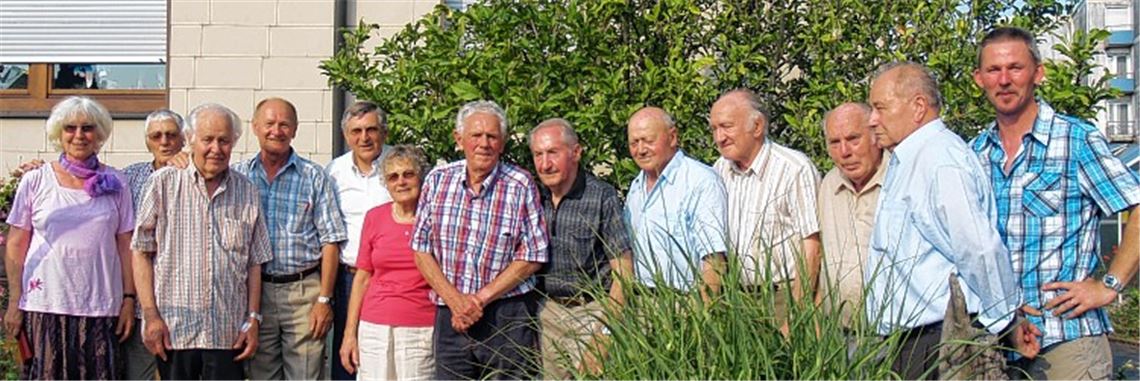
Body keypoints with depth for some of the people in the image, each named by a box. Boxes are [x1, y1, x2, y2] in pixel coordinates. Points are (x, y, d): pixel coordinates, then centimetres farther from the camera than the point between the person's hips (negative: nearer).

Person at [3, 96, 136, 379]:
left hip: (101, 308, 1)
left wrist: (129, 299, 1)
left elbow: (126, 246, 7)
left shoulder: (114, 183, 8)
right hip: (44, 306, -1)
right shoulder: (35, 182, 5)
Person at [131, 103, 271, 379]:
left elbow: (254, 263, 12)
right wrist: (151, 315, -5)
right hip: (172, 329, -2)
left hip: (228, 334, 2)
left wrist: (253, 318, 5)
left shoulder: (247, 192, 10)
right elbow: (141, 253, 1)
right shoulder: (163, 184, 2)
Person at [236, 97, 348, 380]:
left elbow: (330, 241, 0)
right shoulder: (238, 176, 7)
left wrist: (324, 299, -6)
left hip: (304, 292, -1)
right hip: (255, 291, 2)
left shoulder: (314, 177, 3)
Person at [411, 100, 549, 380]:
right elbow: (421, 249, 5)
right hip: (450, 315, 2)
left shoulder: (521, 185, -3)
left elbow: (532, 257, -4)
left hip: (508, 317, -2)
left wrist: (480, 299, -9)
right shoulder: (438, 181, 4)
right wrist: (455, 300, -8)